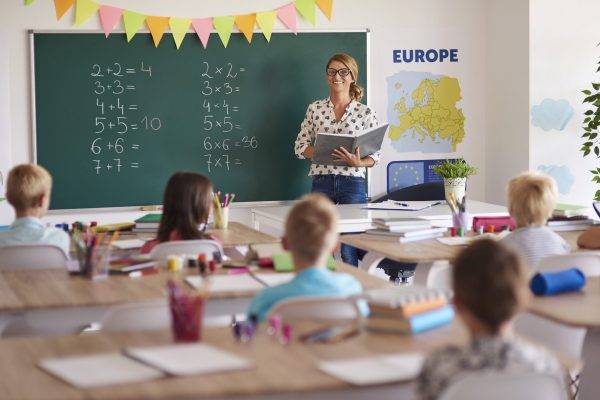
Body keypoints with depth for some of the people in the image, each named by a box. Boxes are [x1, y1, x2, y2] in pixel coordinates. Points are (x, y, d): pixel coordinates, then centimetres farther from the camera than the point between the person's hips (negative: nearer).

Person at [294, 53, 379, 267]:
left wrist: (357, 162, -16)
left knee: (350, 251, -3)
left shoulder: (365, 112, 3)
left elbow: (375, 154, 4)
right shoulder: (315, 109, 9)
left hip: (353, 183, -2)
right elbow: (300, 147, 8)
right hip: (321, 183, 2)